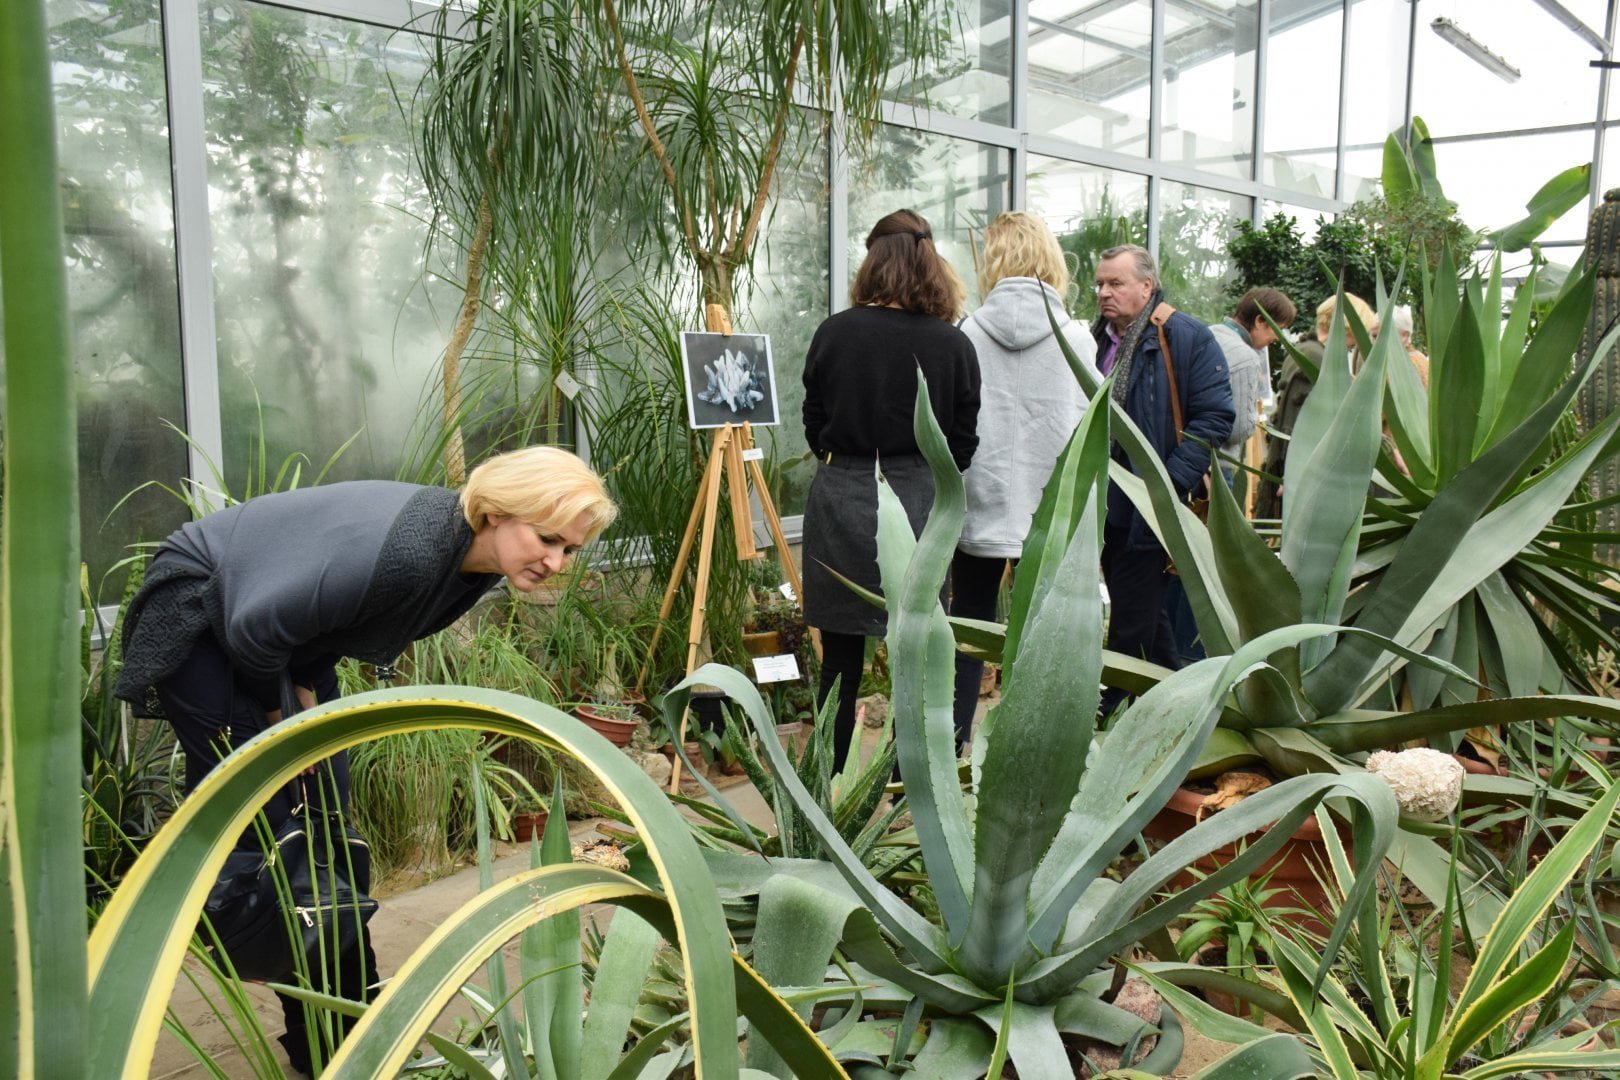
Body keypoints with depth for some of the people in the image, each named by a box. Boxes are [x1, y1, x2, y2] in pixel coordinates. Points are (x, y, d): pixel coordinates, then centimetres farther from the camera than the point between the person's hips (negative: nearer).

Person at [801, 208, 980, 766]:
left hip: (841, 499, 1)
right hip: (918, 505, 0)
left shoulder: (834, 332, -3)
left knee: (841, 656, 10)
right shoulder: (954, 344, -4)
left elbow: (815, 428, 5)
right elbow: (962, 447, 1)